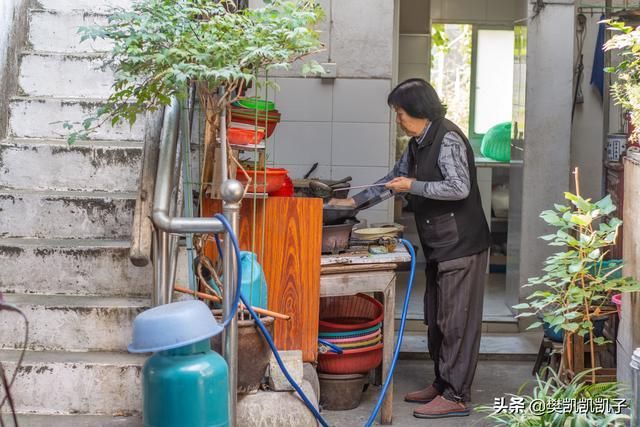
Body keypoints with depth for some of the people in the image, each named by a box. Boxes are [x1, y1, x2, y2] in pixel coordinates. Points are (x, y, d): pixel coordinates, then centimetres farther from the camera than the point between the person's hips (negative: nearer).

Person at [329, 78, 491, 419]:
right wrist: (354, 201, 21)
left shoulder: (447, 140, -15)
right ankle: (442, 384, 25)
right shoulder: (417, 145, 15)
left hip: (461, 246, -10)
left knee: (456, 321, -6)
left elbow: (460, 187, -25)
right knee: (436, 319, 15)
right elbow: (394, 179, 26)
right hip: (439, 248, 10)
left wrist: (414, 186, -18)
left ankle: (456, 395, -1)